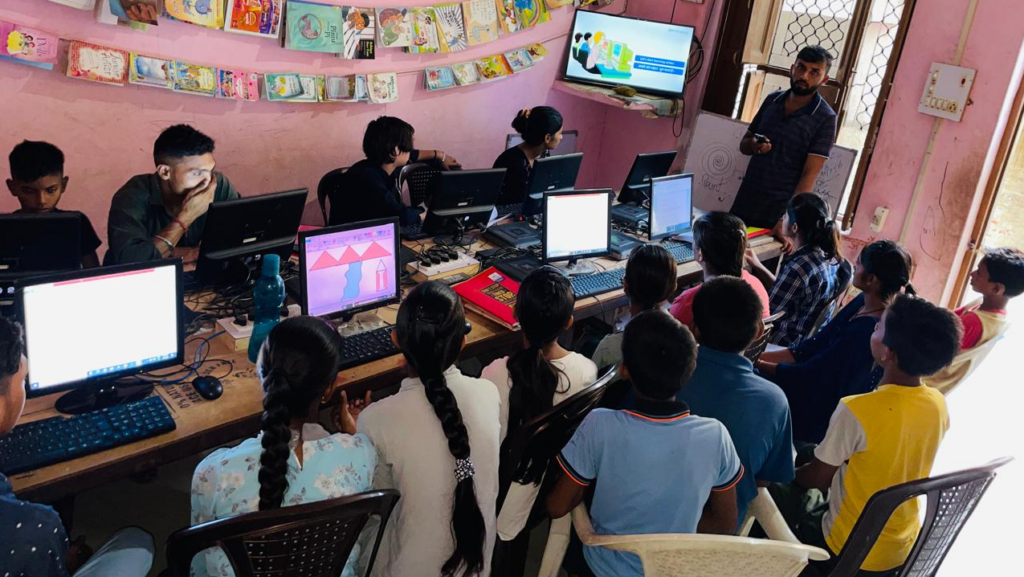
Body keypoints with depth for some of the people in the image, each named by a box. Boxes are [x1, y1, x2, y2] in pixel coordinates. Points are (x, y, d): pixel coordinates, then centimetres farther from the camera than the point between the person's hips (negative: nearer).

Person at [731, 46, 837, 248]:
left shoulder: (825, 119, -10)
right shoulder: (772, 100, 4)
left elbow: (809, 175, -16)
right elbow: (743, 144, 13)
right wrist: (753, 145, -11)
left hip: (779, 211, -4)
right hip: (745, 202, 4)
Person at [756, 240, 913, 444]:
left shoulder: (867, 331, -28)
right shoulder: (864, 303, -3)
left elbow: (810, 375, -22)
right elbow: (813, 347, 0)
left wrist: (756, 364, -13)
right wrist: (758, 357, -6)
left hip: (822, 414, -7)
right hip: (821, 392, 7)